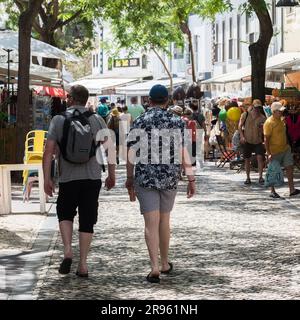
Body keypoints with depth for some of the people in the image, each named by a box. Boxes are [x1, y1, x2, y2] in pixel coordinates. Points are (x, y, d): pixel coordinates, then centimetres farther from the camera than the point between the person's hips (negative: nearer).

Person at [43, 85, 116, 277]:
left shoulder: (58, 120, 0)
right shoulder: (97, 120, 3)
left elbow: (49, 151, -5)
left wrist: (47, 179, -2)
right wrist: (112, 175, 9)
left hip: (68, 178, -1)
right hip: (92, 177, 1)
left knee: (65, 214, 20)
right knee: (87, 221, 7)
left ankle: (68, 250, -1)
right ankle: (83, 264, 6)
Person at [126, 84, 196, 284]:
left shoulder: (140, 122, -1)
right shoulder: (176, 121, 1)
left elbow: (132, 154, -2)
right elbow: (184, 151, -5)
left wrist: (130, 180, 6)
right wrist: (191, 179, -3)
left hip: (145, 177, -2)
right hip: (170, 177, 2)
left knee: (151, 223, -2)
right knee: (164, 220, 17)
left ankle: (155, 267, -14)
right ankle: (165, 264, 29)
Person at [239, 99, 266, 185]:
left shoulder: (262, 118, -1)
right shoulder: (245, 115, 0)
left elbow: (264, 131, 0)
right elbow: (240, 126, 2)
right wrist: (242, 136, -10)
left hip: (258, 141, -1)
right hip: (247, 141, 1)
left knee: (260, 157, -17)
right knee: (247, 159, 7)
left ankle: (260, 177, -13)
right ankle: (248, 178, 19)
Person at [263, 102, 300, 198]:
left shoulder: (281, 120, 8)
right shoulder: (269, 123, -17)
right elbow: (266, 139, -18)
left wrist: (287, 145, 20)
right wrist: (269, 153, -22)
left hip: (285, 149, 8)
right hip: (275, 152, -7)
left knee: (290, 167, 3)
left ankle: (292, 190, 6)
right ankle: (272, 192, 16)